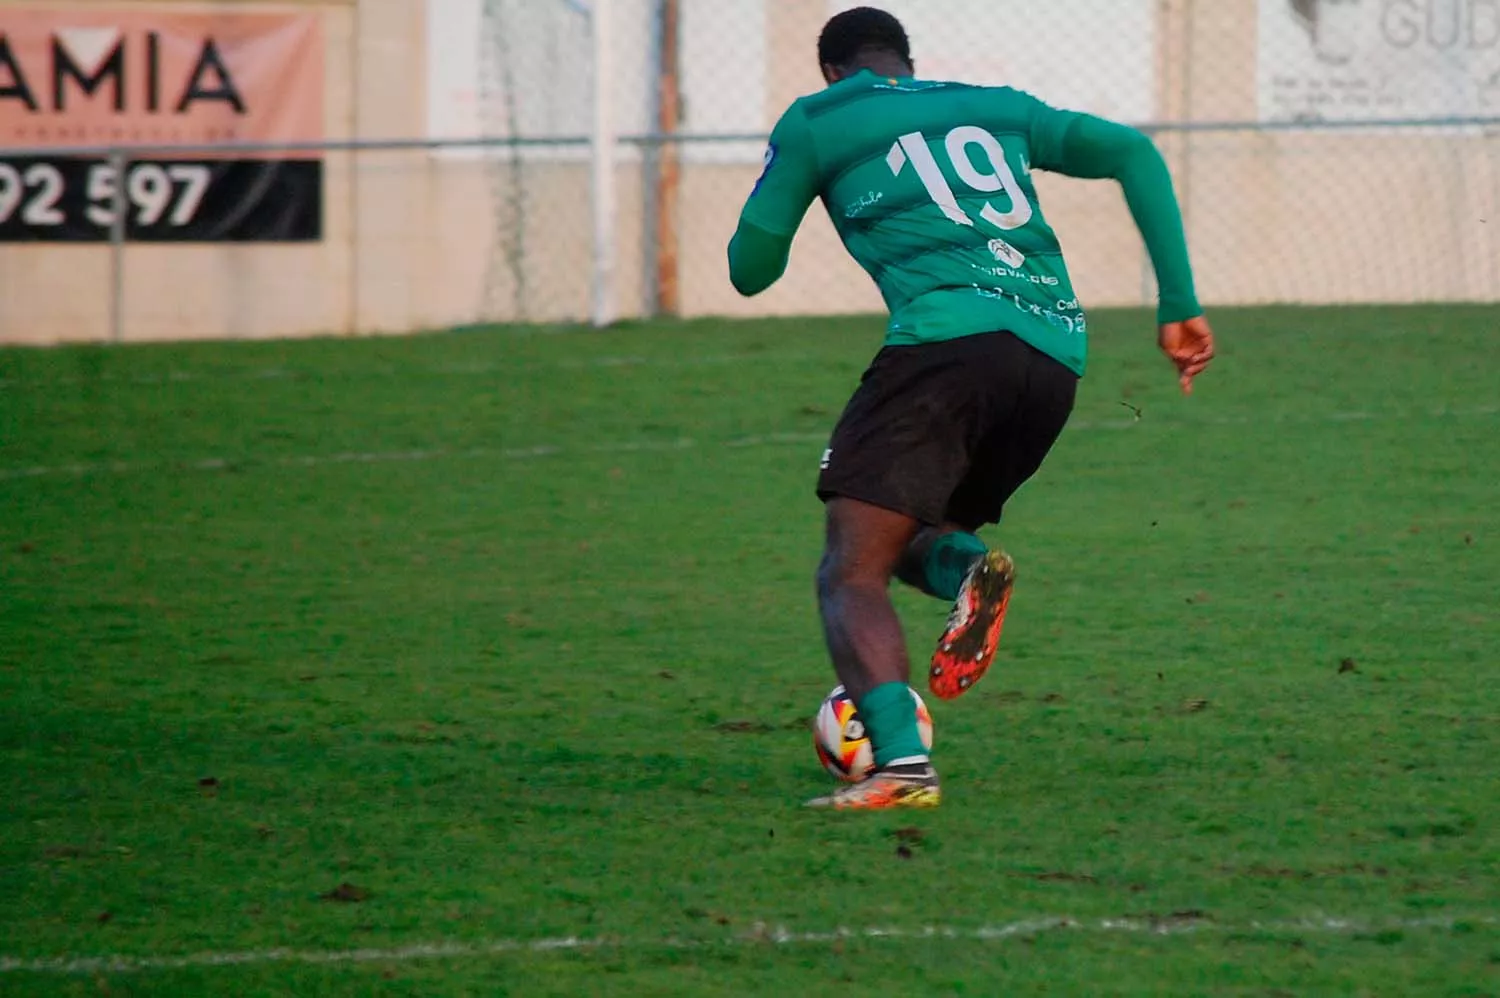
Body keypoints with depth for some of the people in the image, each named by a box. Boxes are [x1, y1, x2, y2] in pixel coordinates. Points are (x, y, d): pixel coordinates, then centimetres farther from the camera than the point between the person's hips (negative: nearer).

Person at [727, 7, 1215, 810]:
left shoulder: (813, 123, 17)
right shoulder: (998, 110, 29)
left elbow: (749, 271, 19)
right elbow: (1131, 152, 19)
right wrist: (1180, 307, 17)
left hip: (949, 337, -5)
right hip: (1056, 355, 5)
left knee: (851, 571, -6)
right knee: (906, 540, 23)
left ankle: (901, 763, -30)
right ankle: (968, 568, -14)